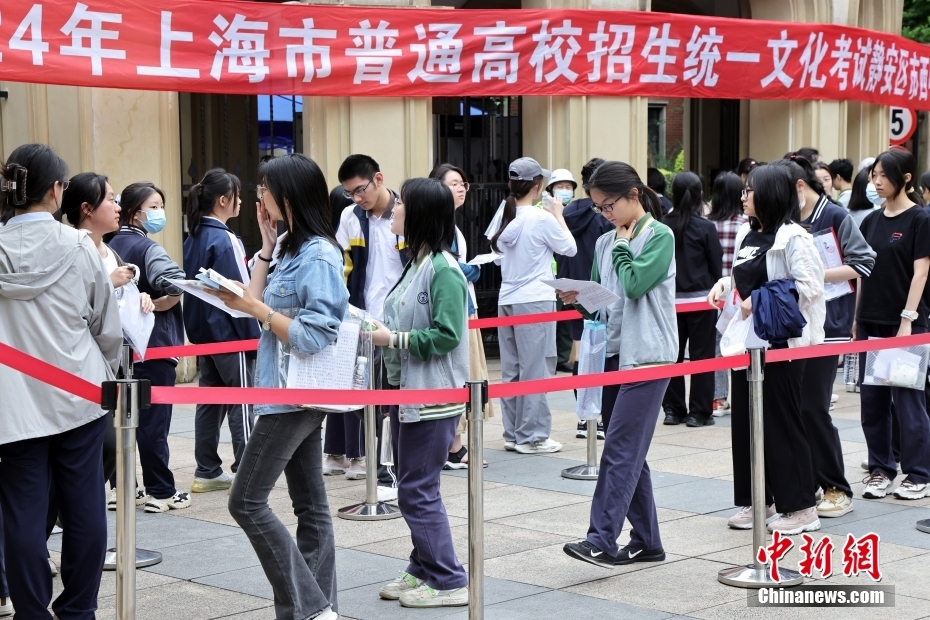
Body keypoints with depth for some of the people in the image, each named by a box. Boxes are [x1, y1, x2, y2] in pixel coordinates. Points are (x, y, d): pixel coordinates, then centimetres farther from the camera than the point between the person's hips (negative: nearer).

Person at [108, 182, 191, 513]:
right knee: (153, 420, -2)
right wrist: (156, 305, -14)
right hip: (154, 345, -8)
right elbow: (177, 283, -31)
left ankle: (121, 487, 18)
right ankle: (161, 492, 4)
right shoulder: (146, 248, -14)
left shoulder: (113, 246, 10)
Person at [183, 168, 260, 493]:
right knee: (242, 400, 0)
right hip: (230, 333, -8)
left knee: (209, 400, 12)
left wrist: (199, 328, 19)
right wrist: (253, 335, -11)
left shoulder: (193, 238, 9)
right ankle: (245, 471, 4)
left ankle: (207, 472, 16)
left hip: (203, 331, 8)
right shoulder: (225, 240, -16)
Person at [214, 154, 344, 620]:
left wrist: (256, 309, -19)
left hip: (296, 395, -10)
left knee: (247, 501, -8)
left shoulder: (318, 255, -16)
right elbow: (262, 304, 11)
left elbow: (315, 336, -21)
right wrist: (266, 246, 9)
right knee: (311, 506, 10)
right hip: (291, 393, 10)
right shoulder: (293, 248, 13)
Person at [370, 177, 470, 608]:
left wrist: (394, 339, -18)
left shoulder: (443, 270, -16)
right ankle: (423, 570, 26)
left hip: (432, 398, -10)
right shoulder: (417, 263, 12)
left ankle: (450, 582, 3)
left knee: (418, 492, -5)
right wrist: (381, 330, 4)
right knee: (412, 489, 15)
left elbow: (446, 335, -23)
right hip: (408, 391, 10)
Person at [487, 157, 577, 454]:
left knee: (510, 370, 10)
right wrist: (558, 215, 9)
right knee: (535, 370, -1)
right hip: (535, 300, -6)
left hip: (506, 300, 6)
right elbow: (570, 248, 0)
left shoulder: (503, 215, 4)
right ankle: (532, 436, 1)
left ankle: (513, 434, 15)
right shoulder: (542, 219, -12)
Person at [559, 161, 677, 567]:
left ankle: (602, 540, -16)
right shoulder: (605, 243, 14)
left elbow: (635, 284, -18)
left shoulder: (660, 236, -6)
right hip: (613, 354, 8)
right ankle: (646, 542, 17)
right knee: (630, 452, 10)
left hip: (648, 356, -8)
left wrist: (622, 244, -4)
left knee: (620, 449, -13)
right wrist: (579, 299, -4)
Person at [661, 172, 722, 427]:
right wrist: (716, 289, 13)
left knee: (672, 354, 10)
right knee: (701, 355, 3)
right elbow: (716, 265, -3)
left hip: (671, 298, 3)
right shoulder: (706, 228, -10)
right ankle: (699, 412, 4)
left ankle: (673, 409, 13)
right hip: (701, 298, -3)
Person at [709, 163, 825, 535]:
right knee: (745, 419, 10)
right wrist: (725, 283, 5)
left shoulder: (791, 237, -13)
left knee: (782, 421, -4)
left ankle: (800, 507, 5)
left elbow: (808, 285, -19)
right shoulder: (747, 234, 13)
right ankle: (756, 501, 21)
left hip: (780, 340, -9)